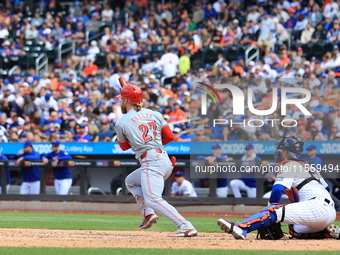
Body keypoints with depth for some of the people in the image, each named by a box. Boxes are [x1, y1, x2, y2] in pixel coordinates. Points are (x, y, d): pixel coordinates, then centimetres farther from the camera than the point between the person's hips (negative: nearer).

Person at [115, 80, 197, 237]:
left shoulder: (121, 123, 2)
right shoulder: (154, 114, 15)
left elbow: (124, 146, 16)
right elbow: (170, 137, 12)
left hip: (151, 162, -8)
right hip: (165, 161, 8)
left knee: (153, 199, -18)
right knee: (131, 181, 28)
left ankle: (186, 227, -33)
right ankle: (148, 214, 12)